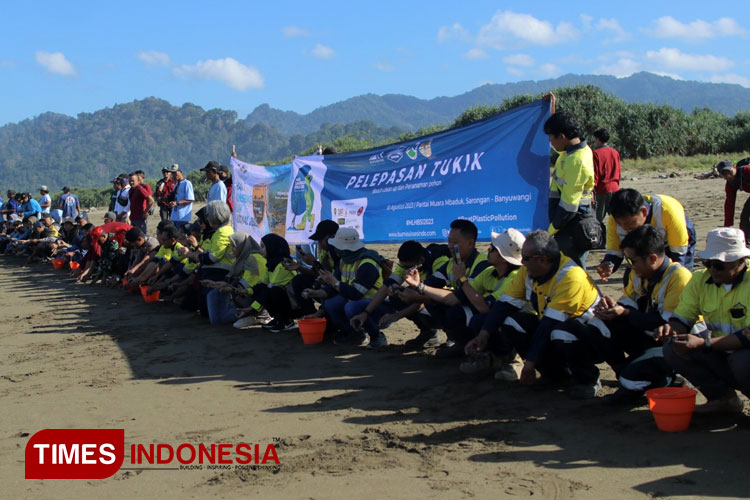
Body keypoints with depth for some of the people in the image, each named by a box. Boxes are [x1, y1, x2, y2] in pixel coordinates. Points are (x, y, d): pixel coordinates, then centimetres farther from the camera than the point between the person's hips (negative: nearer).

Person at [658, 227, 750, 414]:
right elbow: (683, 318, 1)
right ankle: (723, 398, 2)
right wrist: (670, 329, -25)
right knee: (672, 350, -14)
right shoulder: (700, 279, -2)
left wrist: (703, 343, -35)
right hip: (719, 355, 6)